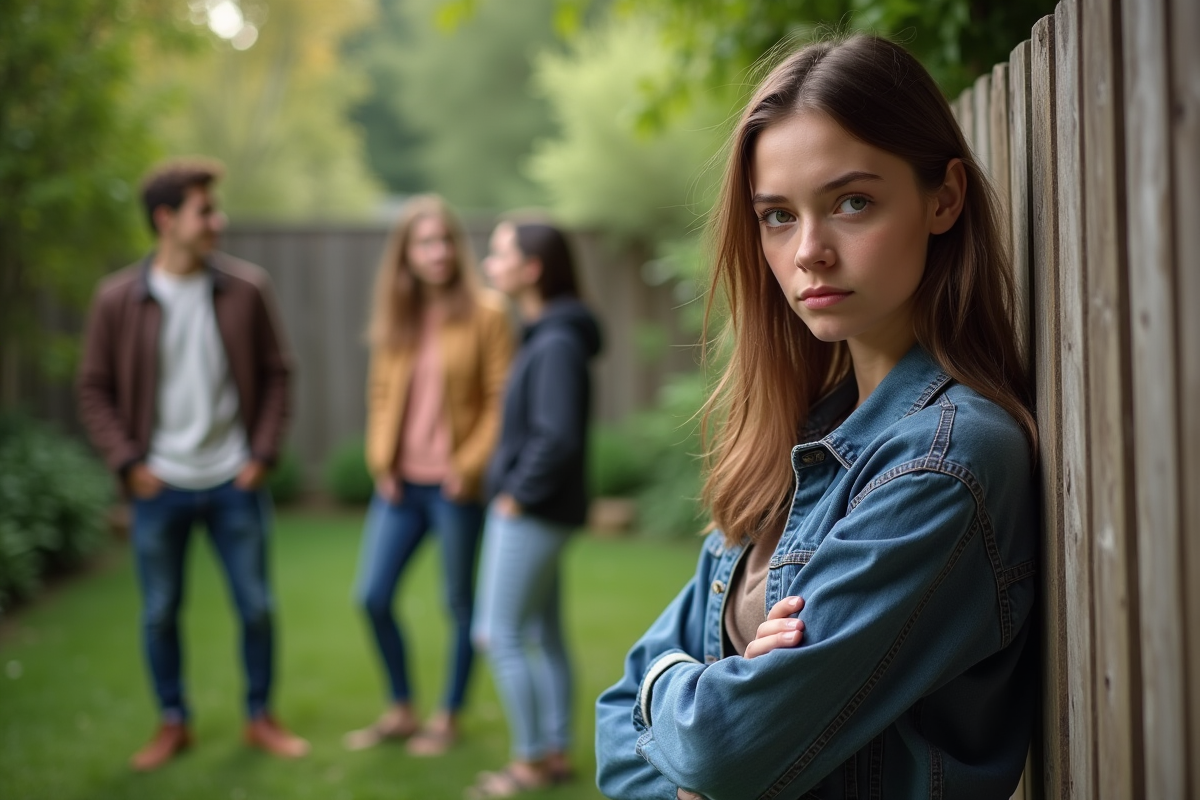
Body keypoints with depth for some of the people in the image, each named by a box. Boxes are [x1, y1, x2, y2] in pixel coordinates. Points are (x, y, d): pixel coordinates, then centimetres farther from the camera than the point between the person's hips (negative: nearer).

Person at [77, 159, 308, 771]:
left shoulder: (246, 289, -2)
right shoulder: (117, 299, -5)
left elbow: (274, 374, 4)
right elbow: (94, 388, 2)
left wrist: (263, 452, -3)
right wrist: (127, 462, -6)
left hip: (233, 483, 1)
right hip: (160, 486, 0)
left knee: (256, 606, 7)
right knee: (160, 611, 10)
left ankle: (260, 717, 26)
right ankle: (173, 723, 28)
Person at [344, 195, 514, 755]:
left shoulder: (484, 313, -6)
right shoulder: (395, 317, 9)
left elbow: (501, 399, -8)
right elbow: (380, 393, 13)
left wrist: (471, 465, -13)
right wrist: (381, 461, 2)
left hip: (454, 484, -5)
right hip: (401, 483, 5)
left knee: (459, 603, 7)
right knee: (372, 597, 6)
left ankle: (449, 717, 22)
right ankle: (401, 710, 24)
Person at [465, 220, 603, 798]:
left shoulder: (558, 344, -20)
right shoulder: (542, 335, 10)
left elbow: (559, 437, -26)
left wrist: (520, 493, -16)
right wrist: (513, 486, 11)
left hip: (532, 512, -10)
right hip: (533, 511, 10)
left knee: (500, 633, -2)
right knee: (543, 635, 15)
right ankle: (555, 750, 25)